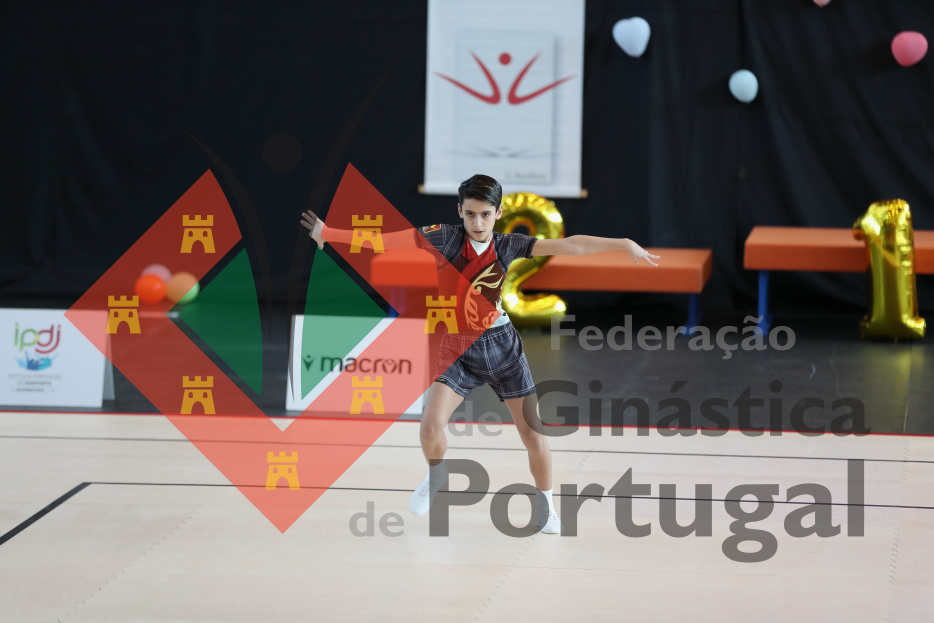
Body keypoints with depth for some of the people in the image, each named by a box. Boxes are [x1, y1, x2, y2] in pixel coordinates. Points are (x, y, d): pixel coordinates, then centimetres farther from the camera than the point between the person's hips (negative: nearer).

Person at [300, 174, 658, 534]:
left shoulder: (507, 246, -3)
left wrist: (623, 244, -14)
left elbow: (567, 245, -8)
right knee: (431, 427, -19)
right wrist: (328, 233, -22)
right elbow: (389, 241, -13)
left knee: (535, 437, -1)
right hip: (457, 348, -1)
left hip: (501, 346, 1)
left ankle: (546, 507, 24)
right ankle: (436, 476, 16)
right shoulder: (444, 238, -7)